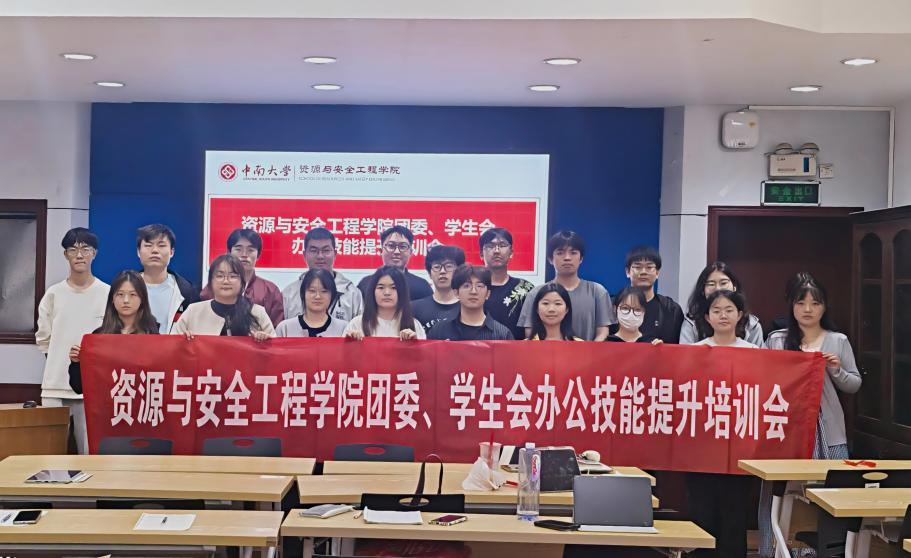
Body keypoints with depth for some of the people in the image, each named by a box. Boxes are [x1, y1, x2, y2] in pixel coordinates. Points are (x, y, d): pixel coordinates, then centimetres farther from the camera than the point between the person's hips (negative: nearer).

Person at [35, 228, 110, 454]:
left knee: (90, 452, -1)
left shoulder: (108, 294, -1)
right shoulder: (53, 294, 5)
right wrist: (63, 358, 9)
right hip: (55, 386, 2)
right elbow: (43, 338, 14)